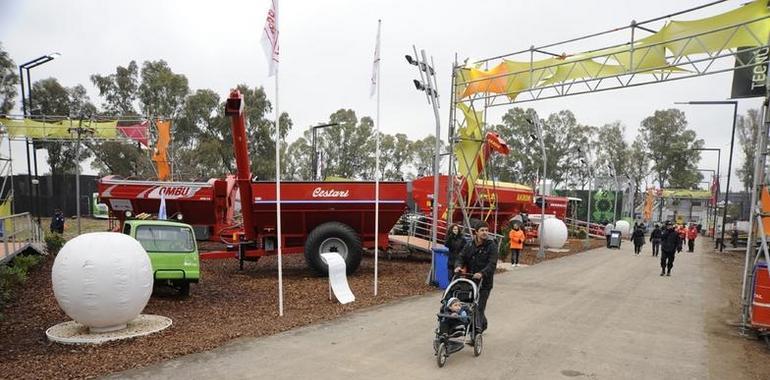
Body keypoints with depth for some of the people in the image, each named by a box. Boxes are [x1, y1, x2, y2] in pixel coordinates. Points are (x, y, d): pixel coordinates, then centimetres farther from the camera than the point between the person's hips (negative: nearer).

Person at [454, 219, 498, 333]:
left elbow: (492, 264, -19)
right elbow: (462, 257, 8)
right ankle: (483, 324, 39)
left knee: (479, 308, -6)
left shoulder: (492, 246, -9)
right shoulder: (470, 245, 6)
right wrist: (458, 266, -14)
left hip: (484, 282, -5)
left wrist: (482, 273, -34)